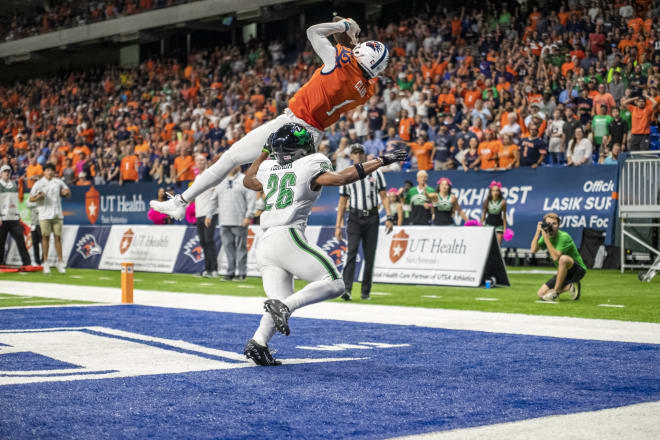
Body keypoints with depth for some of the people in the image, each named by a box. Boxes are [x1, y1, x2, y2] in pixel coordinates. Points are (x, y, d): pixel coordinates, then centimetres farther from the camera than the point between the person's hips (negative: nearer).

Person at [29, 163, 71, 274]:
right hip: (45, 215, -2)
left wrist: (66, 192, -6)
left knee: (58, 237, 0)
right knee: (46, 237, 0)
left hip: (57, 214, 2)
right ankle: (45, 263, 7)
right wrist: (39, 197, -17)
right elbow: (31, 198, 3)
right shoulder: (39, 184, 2)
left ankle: (60, 262, 3)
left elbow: (68, 193, 18)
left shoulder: (58, 182, 9)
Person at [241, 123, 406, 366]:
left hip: (264, 246, 7)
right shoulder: (310, 166, 1)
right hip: (288, 238, -7)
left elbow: (248, 180, 39)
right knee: (333, 284, -6)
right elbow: (341, 178, -14)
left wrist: (265, 152, 45)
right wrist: (380, 161, -7)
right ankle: (283, 306, -23)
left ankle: (258, 342, -15)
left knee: (281, 304, 8)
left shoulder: (268, 168, 18)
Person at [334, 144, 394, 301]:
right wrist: (338, 226, 3)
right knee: (352, 253, -15)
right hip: (354, 218, -1)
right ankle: (346, 289, -24)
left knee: (370, 256, 2)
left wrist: (389, 217, -7)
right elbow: (342, 202, 9)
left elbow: (384, 196, 5)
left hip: (372, 218, 1)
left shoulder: (376, 173, 8)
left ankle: (365, 291, 10)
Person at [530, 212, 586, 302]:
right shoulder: (546, 235, 0)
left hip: (578, 270, -7)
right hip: (563, 272, 7)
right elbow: (533, 250, -12)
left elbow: (555, 257, -33)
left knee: (564, 258, -41)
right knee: (541, 294, -3)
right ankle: (570, 286, 7)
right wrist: (538, 232, -19)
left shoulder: (564, 236, -23)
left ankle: (556, 291, -25)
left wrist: (546, 239, -34)